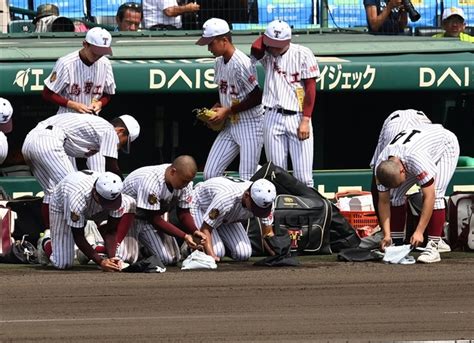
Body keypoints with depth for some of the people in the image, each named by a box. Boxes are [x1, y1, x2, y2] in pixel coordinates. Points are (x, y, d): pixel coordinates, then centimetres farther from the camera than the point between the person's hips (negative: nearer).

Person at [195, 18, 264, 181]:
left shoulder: (242, 64, -21)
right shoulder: (218, 62, 7)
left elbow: (256, 98, -21)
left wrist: (228, 111, -15)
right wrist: (216, 107, 2)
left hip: (250, 126, -9)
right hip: (230, 125, 9)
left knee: (246, 179, -10)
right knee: (210, 175, 3)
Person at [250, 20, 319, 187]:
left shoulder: (302, 54, -2)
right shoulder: (266, 54, 5)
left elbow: (311, 88, -3)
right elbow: (255, 49, -18)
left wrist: (305, 121, -10)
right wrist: (267, 36, 0)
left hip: (298, 117, -3)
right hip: (273, 118, 3)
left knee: (303, 177, -6)